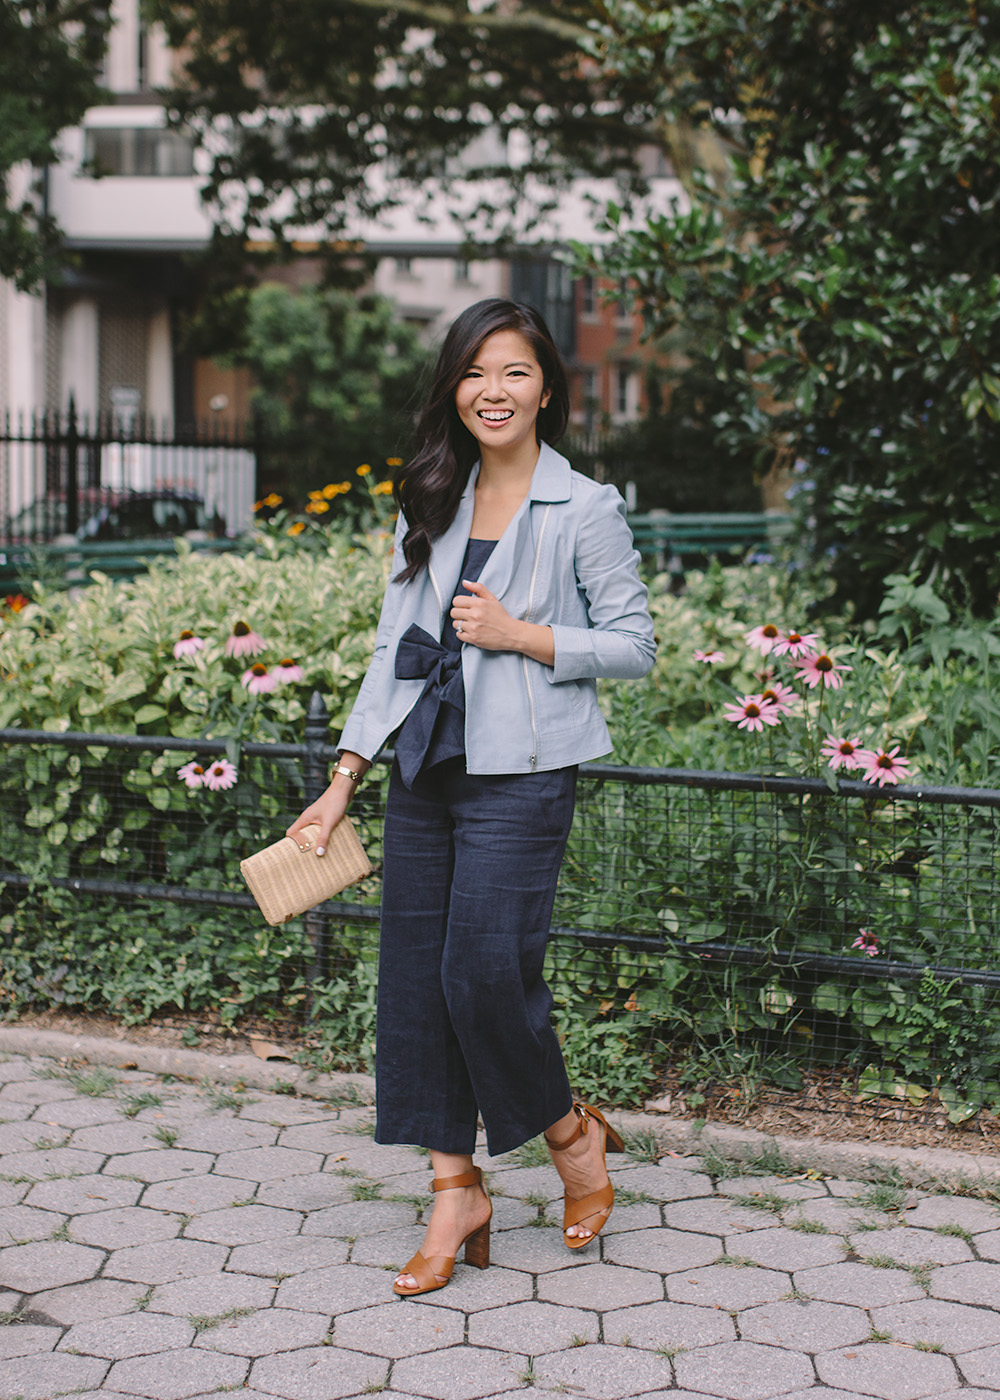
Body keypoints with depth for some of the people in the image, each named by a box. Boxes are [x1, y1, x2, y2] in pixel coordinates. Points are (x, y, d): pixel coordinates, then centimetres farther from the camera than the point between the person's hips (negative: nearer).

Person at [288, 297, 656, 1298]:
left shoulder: (584, 510, -2)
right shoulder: (429, 506, 12)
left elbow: (634, 646, -1)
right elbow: (393, 647, 12)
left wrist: (519, 634, -13)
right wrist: (344, 779, 8)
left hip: (522, 774, -6)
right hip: (425, 770, 6)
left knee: (485, 973, -10)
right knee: (416, 979, 4)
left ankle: (573, 1135, 17)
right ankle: (456, 1192, 15)